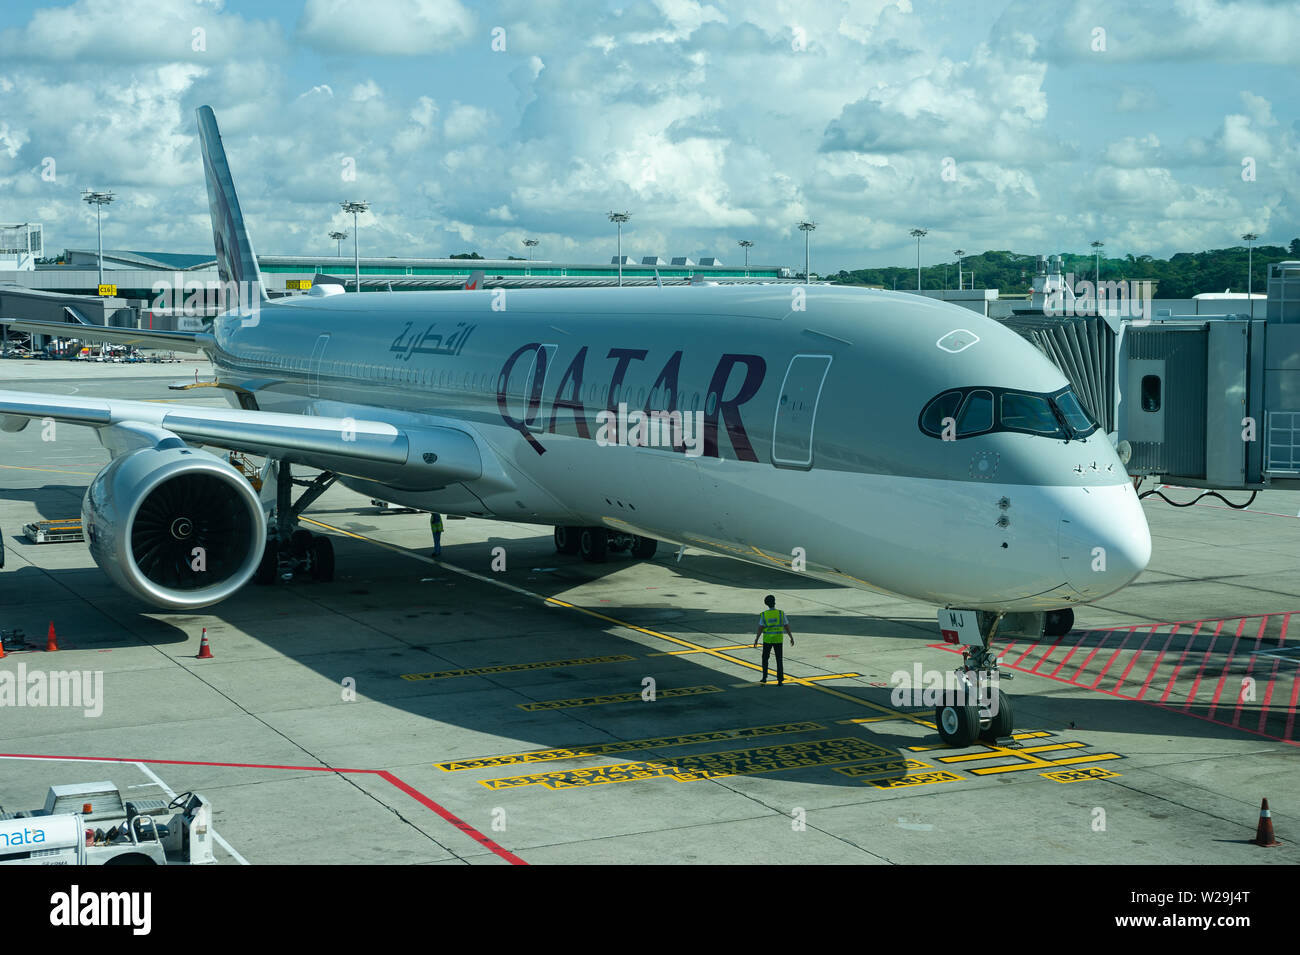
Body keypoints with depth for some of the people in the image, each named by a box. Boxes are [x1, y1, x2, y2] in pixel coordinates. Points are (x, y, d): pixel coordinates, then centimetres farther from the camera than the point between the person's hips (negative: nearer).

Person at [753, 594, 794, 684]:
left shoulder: (763, 615, -8)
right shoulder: (781, 613, -7)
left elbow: (760, 629, -9)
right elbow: (787, 627, -4)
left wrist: (756, 640, -2)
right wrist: (791, 638, 5)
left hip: (767, 639, 0)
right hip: (778, 640, 0)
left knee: (765, 658, 16)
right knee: (779, 660, 6)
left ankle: (764, 678, 16)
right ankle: (780, 680, -1)